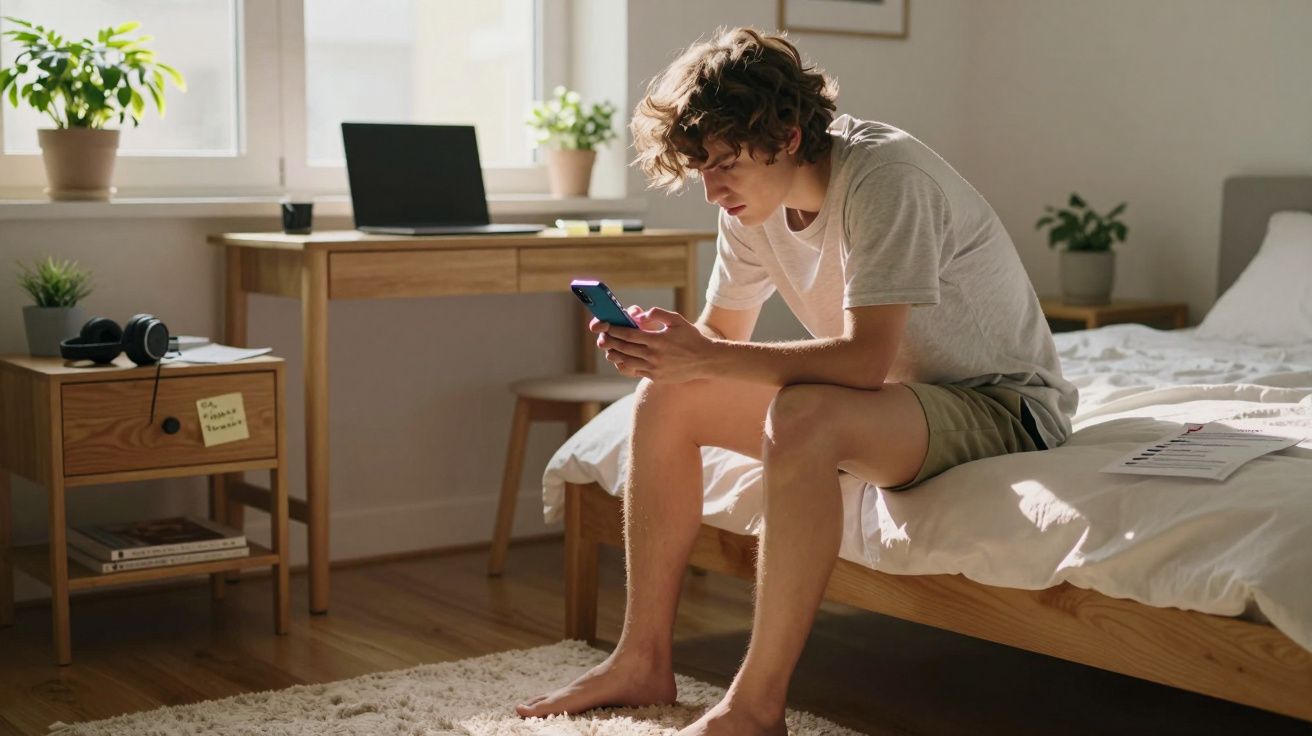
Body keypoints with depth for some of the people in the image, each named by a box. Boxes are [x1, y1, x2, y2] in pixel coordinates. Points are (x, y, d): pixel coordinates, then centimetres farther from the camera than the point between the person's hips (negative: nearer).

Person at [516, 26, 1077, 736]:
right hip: (893, 392, 9)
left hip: (1002, 403, -8)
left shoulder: (884, 174, -27)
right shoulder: (754, 201, -2)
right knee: (665, 397, -1)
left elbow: (866, 360, -34)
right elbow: (722, 336, 5)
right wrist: (655, 347, -17)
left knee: (801, 417, -37)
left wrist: (708, 359, -35)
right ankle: (644, 662, 3)